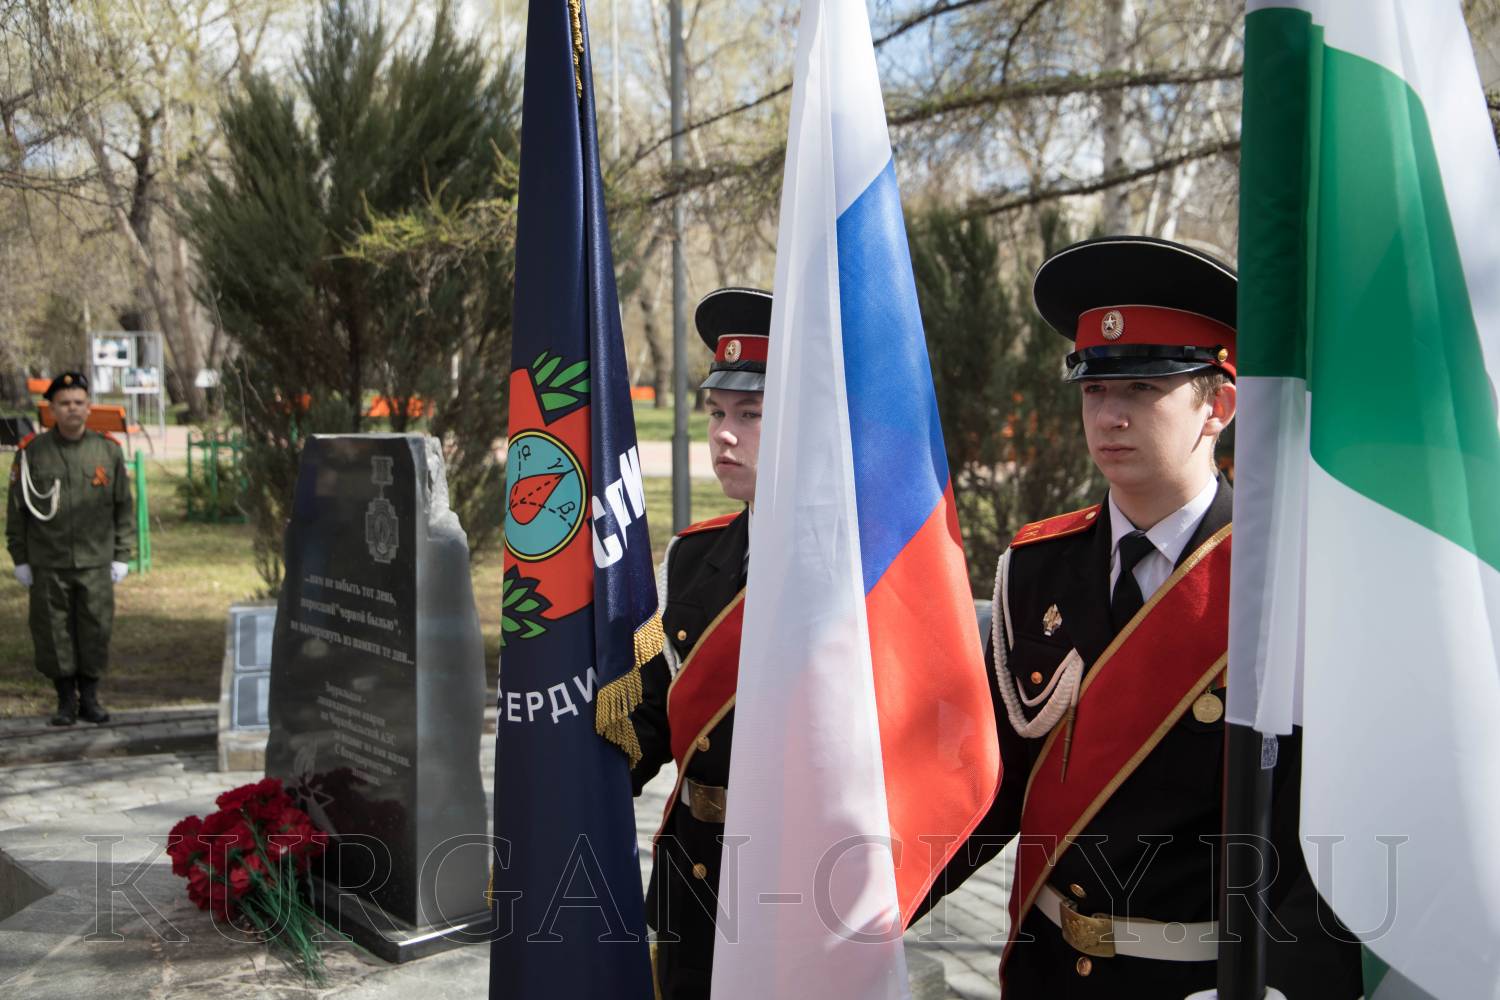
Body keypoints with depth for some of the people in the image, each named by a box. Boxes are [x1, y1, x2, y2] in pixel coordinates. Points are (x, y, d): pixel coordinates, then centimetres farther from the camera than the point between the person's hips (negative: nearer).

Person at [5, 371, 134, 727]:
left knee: (95, 631, 4)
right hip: (48, 566, 0)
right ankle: (66, 700, 18)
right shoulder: (32, 451, 0)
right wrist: (20, 559, 3)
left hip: (96, 564, 1)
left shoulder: (109, 450, 3)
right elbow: (16, 509, 5)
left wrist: (122, 556, 3)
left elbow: (124, 507, 7)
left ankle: (90, 697, 19)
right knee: (54, 633, 5)